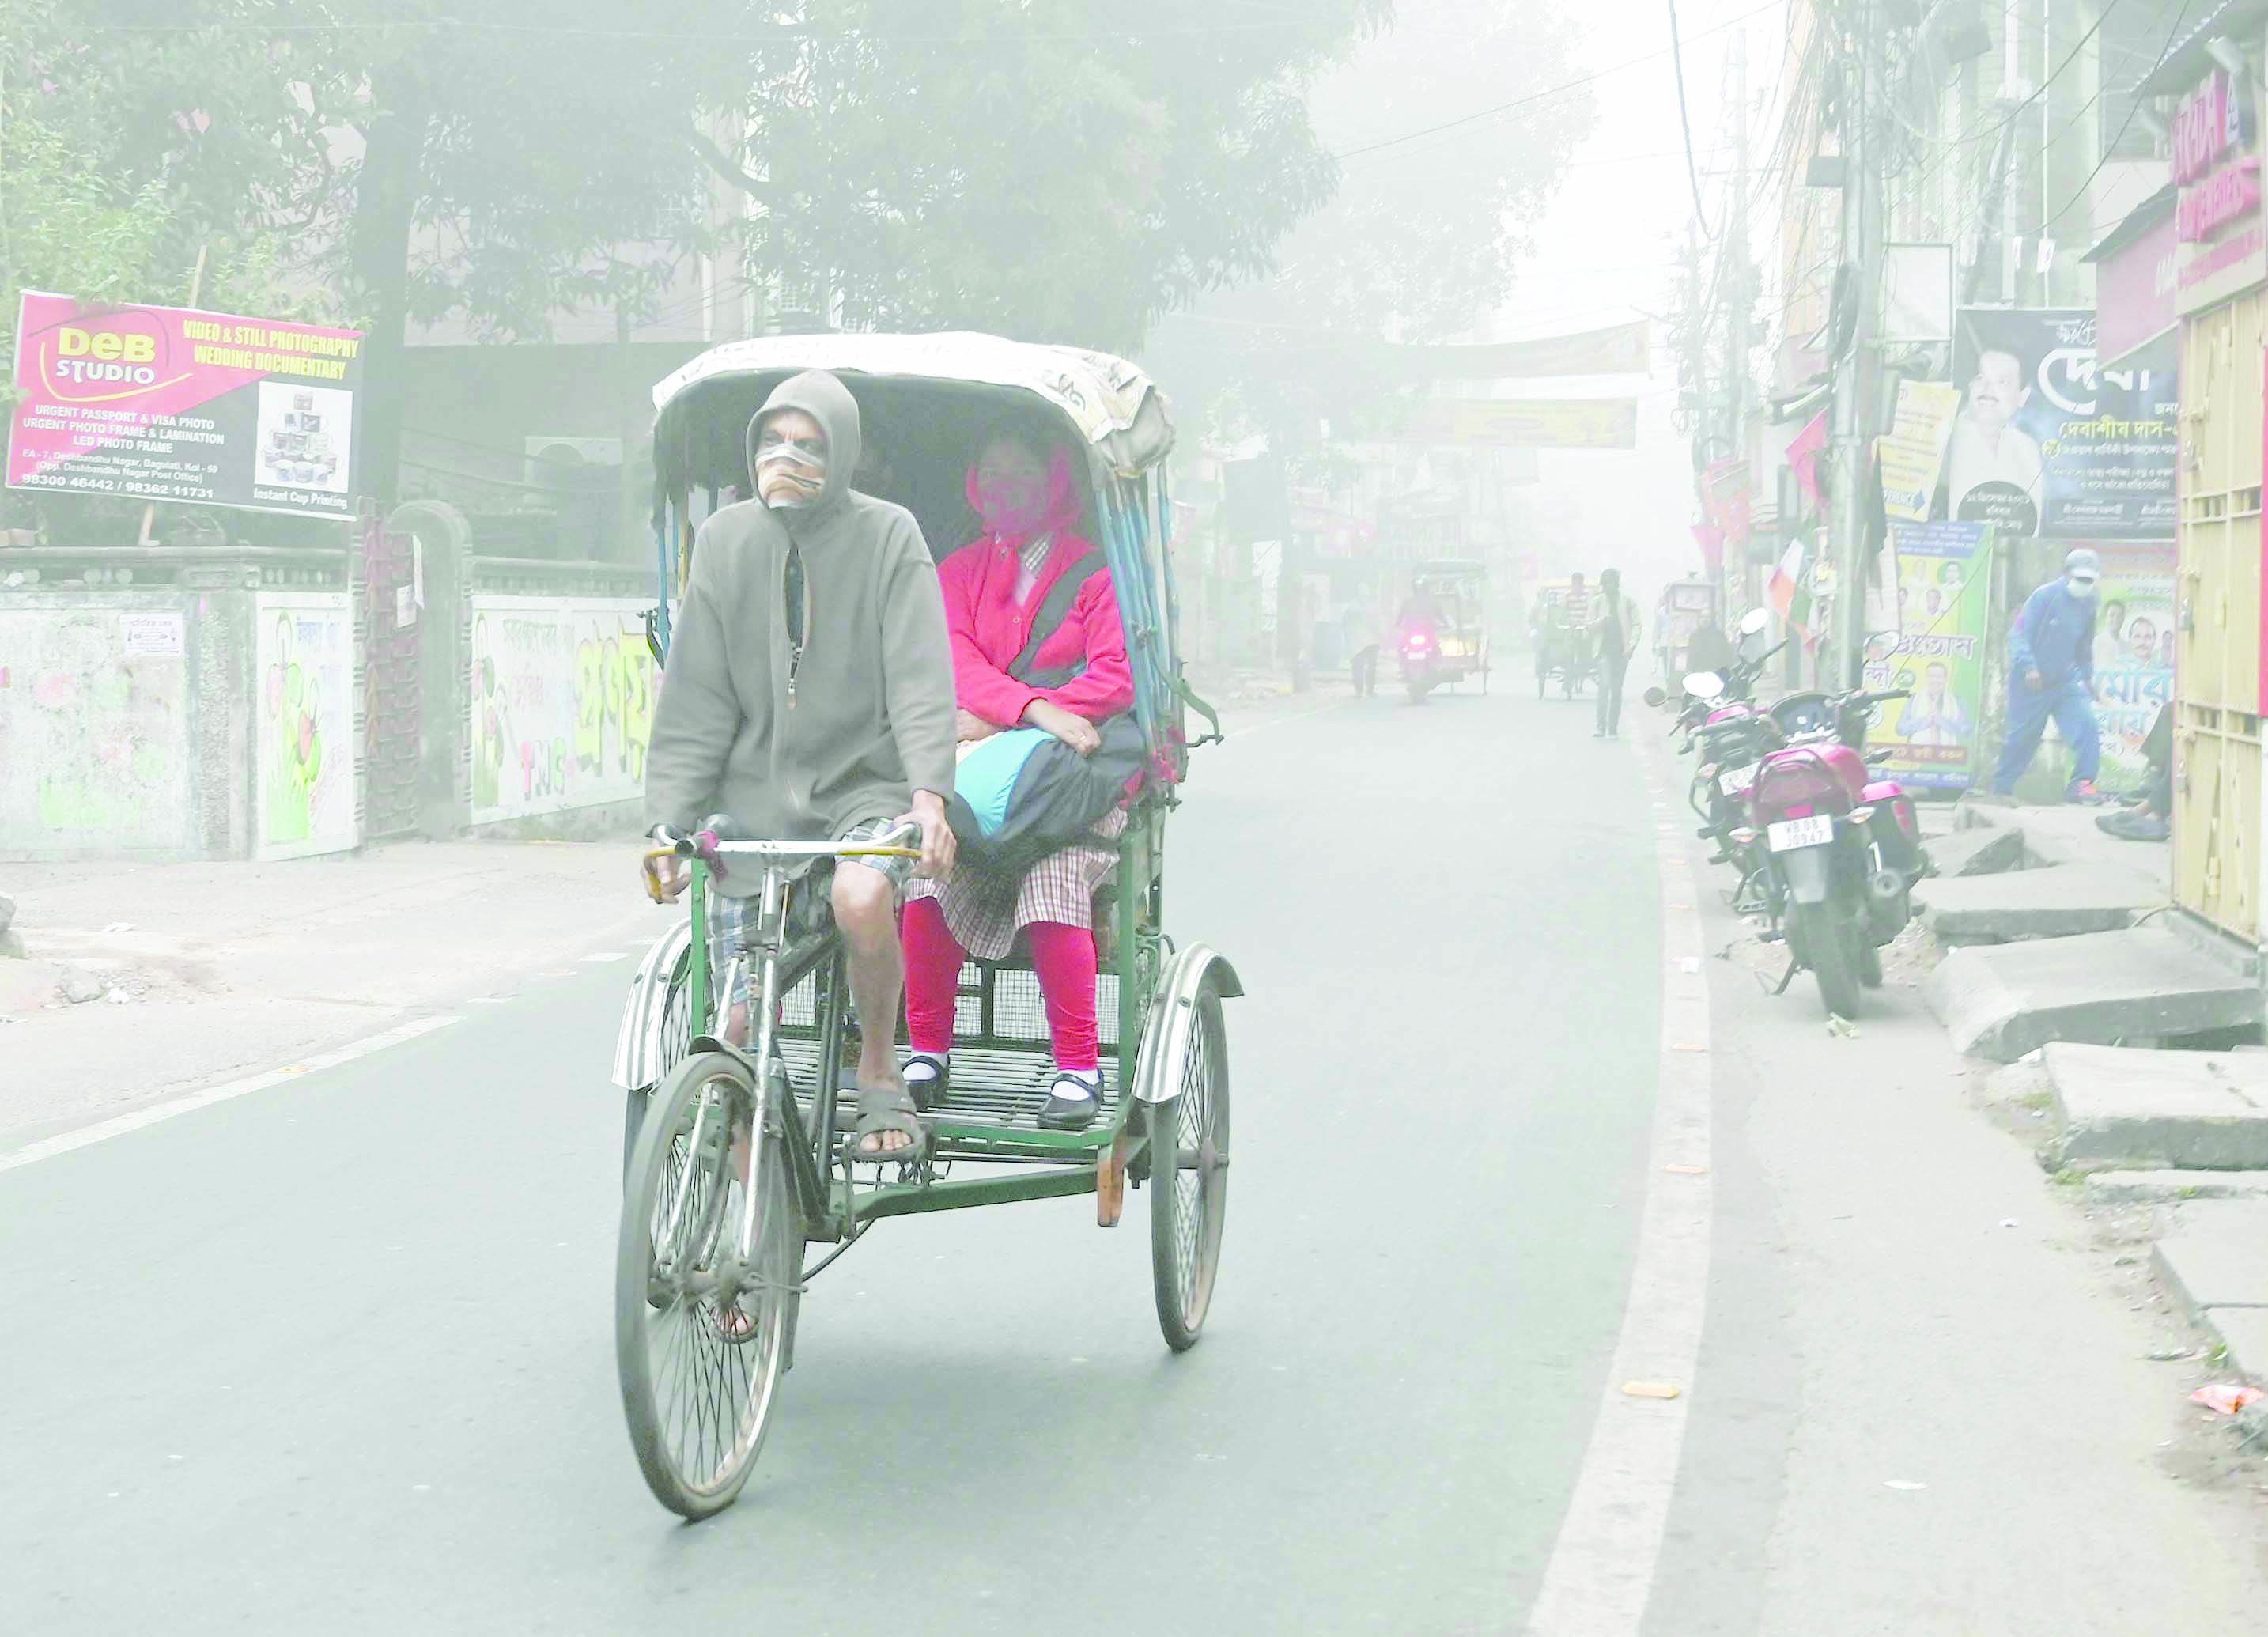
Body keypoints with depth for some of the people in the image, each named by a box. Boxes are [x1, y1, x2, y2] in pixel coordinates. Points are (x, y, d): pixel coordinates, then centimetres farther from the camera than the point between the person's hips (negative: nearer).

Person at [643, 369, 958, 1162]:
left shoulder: (887, 536, -4)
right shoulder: (725, 539, 4)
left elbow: (920, 679, -12)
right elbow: (695, 701, 4)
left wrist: (930, 792, -27)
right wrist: (668, 821, -5)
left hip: (863, 783, -3)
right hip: (755, 793, 3)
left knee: (863, 896, -36)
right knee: (742, 1029, -4)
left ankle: (880, 1070, -10)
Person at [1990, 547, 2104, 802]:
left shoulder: (2088, 604, 4)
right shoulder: (2045, 596, -15)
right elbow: (2020, 634, -17)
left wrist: (2087, 676, 20)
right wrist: (2029, 666, -27)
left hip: (2065, 680, 5)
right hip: (2031, 682, -5)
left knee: (2087, 728, -13)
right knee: (2023, 737, 5)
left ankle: (2082, 784, -8)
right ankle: (2001, 788, 23)